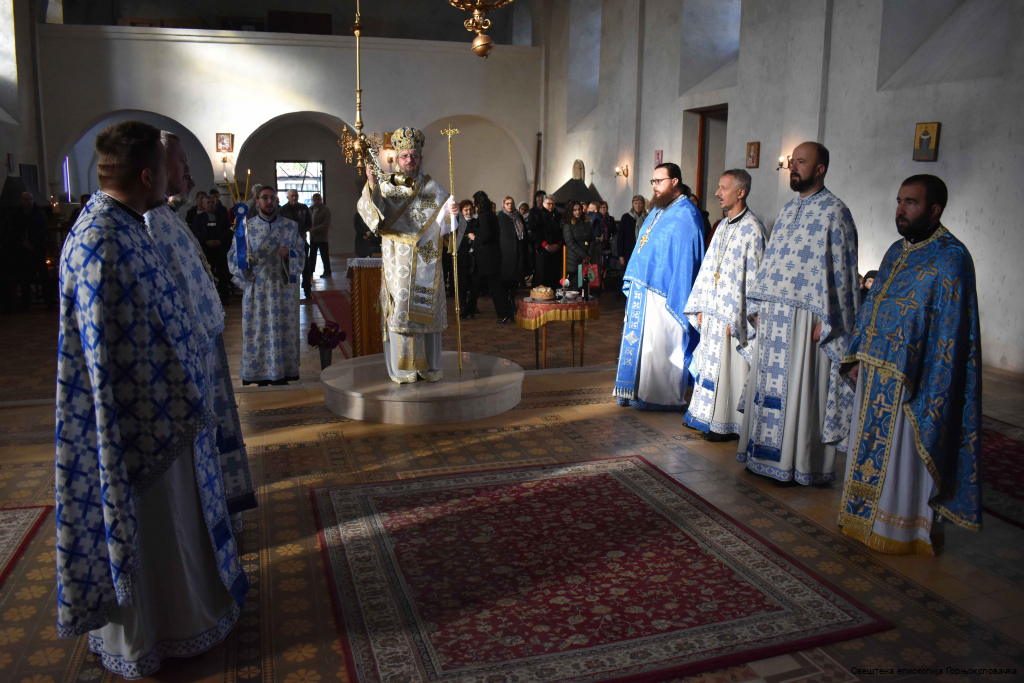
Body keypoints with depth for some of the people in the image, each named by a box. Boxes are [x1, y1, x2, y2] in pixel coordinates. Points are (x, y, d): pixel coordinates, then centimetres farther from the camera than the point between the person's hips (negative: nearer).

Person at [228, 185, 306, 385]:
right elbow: (233, 256, 5)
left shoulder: (290, 226, 8)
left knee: (283, 330, 1)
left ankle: (282, 374, 10)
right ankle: (260, 376, 8)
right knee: (258, 330, 0)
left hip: (283, 288, 1)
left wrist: (289, 254, -12)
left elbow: (302, 253, 9)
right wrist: (243, 256, -17)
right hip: (256, 288, 0)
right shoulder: (246, 226, 6)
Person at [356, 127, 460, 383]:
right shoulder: (386, 186, 5)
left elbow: (441, 226, 4)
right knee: (399, 312, -1)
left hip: (426, 263, 1)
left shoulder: (433, 188, 8)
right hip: (397, 264, -1)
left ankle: (428, 367, 13)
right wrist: (372, 189, -25)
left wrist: (450, 213, -17)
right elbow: (370, 215, -10)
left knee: (427, 312, 3)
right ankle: (402, 369, 7)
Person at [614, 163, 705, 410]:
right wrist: (633, 282, 15)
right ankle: (640, 392, 22)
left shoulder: (685, 215, -12)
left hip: (662, 293, -9)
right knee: (639, 340, 12)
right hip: (642, 288, 9)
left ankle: (664, 398, 8)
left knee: (659, 345, -4)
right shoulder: (657, 211, 17)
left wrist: (676, 297, -22)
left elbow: (686, 259, -18)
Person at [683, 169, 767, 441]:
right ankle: (707, 416, 25)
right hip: (713, 310, 8)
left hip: (733, 313, -8)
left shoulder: (752, 229, -13)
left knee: (728, 367, 0)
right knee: (710, 364, 14)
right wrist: (702, 307, 11)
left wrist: (736, 318, -19)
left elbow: (752, 277, -17)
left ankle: (725, 423, 11)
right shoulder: (724, 226, 13)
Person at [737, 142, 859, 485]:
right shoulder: (788, 210, 15)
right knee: (769, 384, 12)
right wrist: (760, 307, 11)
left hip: (807, 316, -7)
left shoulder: (834, 212, -8)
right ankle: (768, 453, 25)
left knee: (803, 388, -1)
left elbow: (840, 269, -12)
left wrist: (825, 320, -17)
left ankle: (803, 463, 12)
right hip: (775, 315, 8)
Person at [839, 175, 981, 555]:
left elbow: (951, 330, -18)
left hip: (911, 382, -8)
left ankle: (905, 530, 20)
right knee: (872, 449, 17)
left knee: (904, 457, 4)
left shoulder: (951, 258, -14)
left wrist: (927, 389, -21)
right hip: (874, 374, 8)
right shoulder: (897, 251, 11)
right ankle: (867, 517, 32)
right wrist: (857, 358, 10)